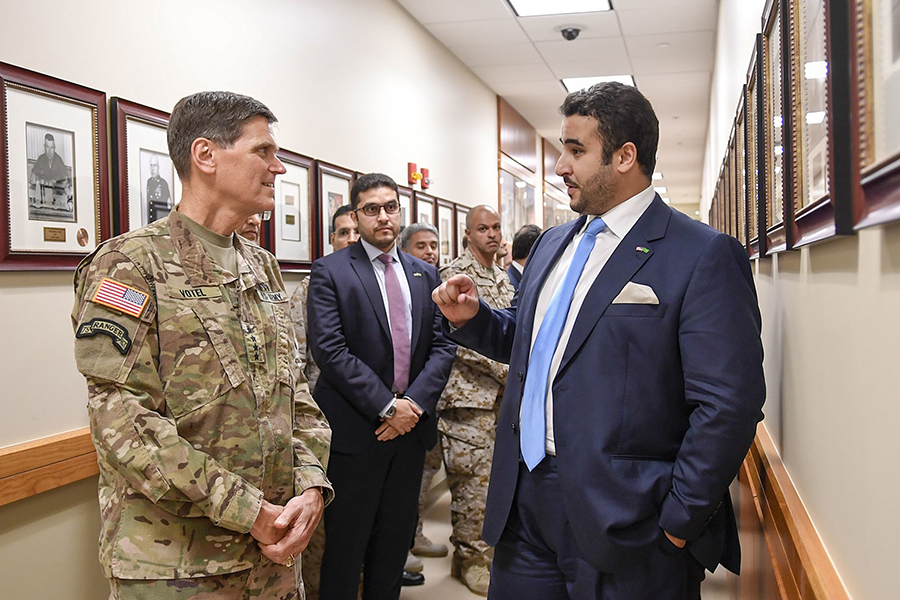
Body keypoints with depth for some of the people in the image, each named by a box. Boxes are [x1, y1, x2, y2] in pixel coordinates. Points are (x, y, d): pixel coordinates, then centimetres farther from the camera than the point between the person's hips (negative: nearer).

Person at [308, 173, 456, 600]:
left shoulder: (425, 274, 10)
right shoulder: (330, 271, -5)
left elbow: (443, 345, 5)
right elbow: (329, 349, -14)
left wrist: (415, 402, -10)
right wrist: (387, 406, -16)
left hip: (411, 424, 5)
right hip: (355, 430, -4)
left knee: (395, 542, 16)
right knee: (345, 546, 7)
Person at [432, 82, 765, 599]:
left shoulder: (704, 257, -12)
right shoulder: (553, 244, 12)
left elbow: (729, 405, -16)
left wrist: (678, 523, -15)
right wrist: (472, 318, 4)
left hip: (624, 520, -6)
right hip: (524, 502, 7)